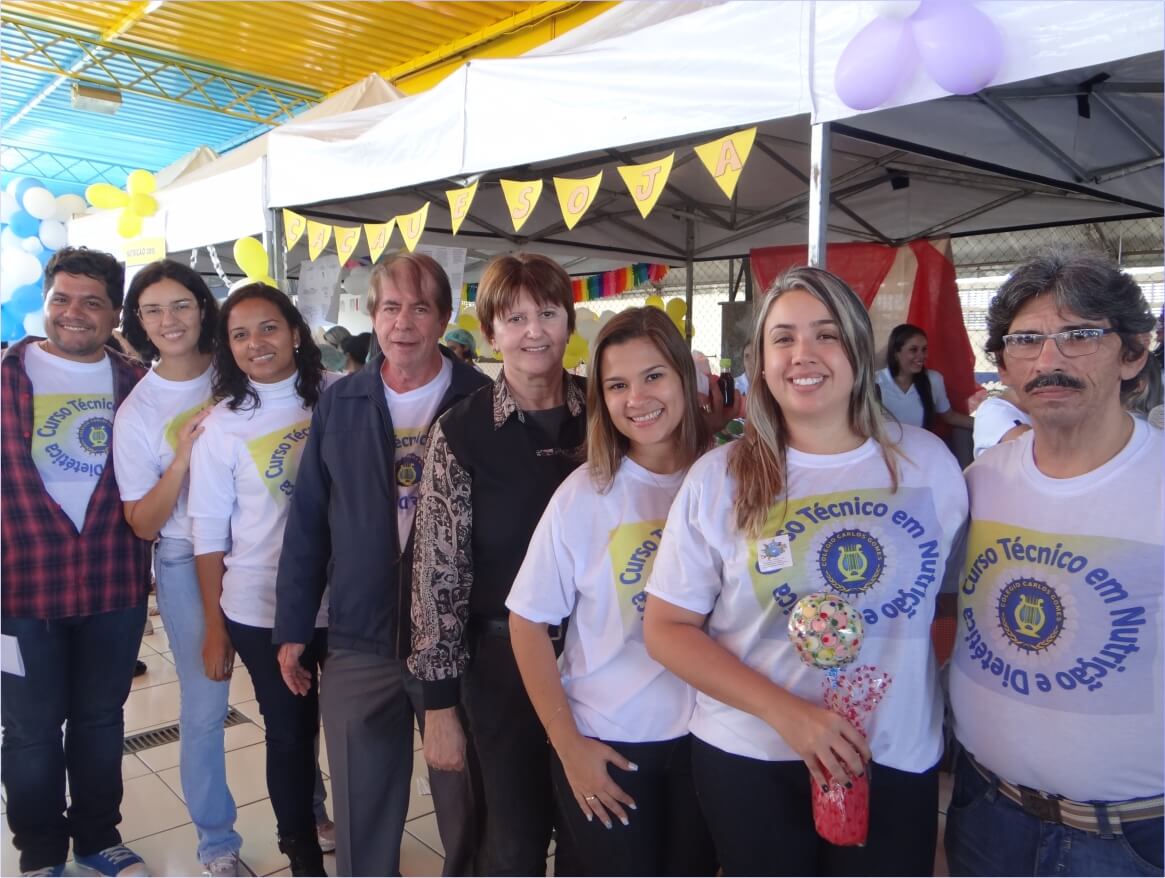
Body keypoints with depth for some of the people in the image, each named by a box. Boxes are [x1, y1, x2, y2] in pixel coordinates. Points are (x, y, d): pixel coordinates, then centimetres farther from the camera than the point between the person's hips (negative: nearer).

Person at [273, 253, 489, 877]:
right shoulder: (339, 405, 2)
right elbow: (307, 523, 5)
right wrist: (293, 627, 6)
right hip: (358, 644, 2)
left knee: (467, 806, 15)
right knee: (361, 812, 17)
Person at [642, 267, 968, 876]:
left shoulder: (927, 460, -1)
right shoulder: (717, 477, -7)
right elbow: (667, 627, -6)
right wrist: (783, 711, -17)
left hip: (899, 758, 2)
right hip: (749, 759, -1)